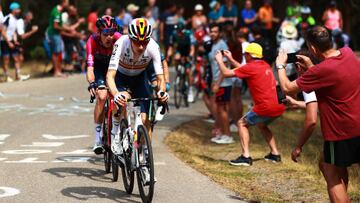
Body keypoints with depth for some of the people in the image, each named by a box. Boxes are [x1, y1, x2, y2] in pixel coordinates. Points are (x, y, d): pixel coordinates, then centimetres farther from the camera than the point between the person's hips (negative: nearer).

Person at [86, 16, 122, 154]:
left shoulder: (119, 39, -32)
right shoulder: (93, 41, -34)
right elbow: (90, 66, -43)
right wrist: (91, 83, -60)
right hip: (99, 66, -2)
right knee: (101, 97, -22)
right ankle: (98, 138, -14)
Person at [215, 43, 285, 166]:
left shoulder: (251, 67, -7)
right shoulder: (265, 65, 17)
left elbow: (226, 73, -4)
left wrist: (220, 60, 14)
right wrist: (230, 59, 36)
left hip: (265, 107, -8)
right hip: (278, 107, 8)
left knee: (242, 123, 8)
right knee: (261, 125, 32)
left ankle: (246, 156, -4)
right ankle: (275, 154, 26)